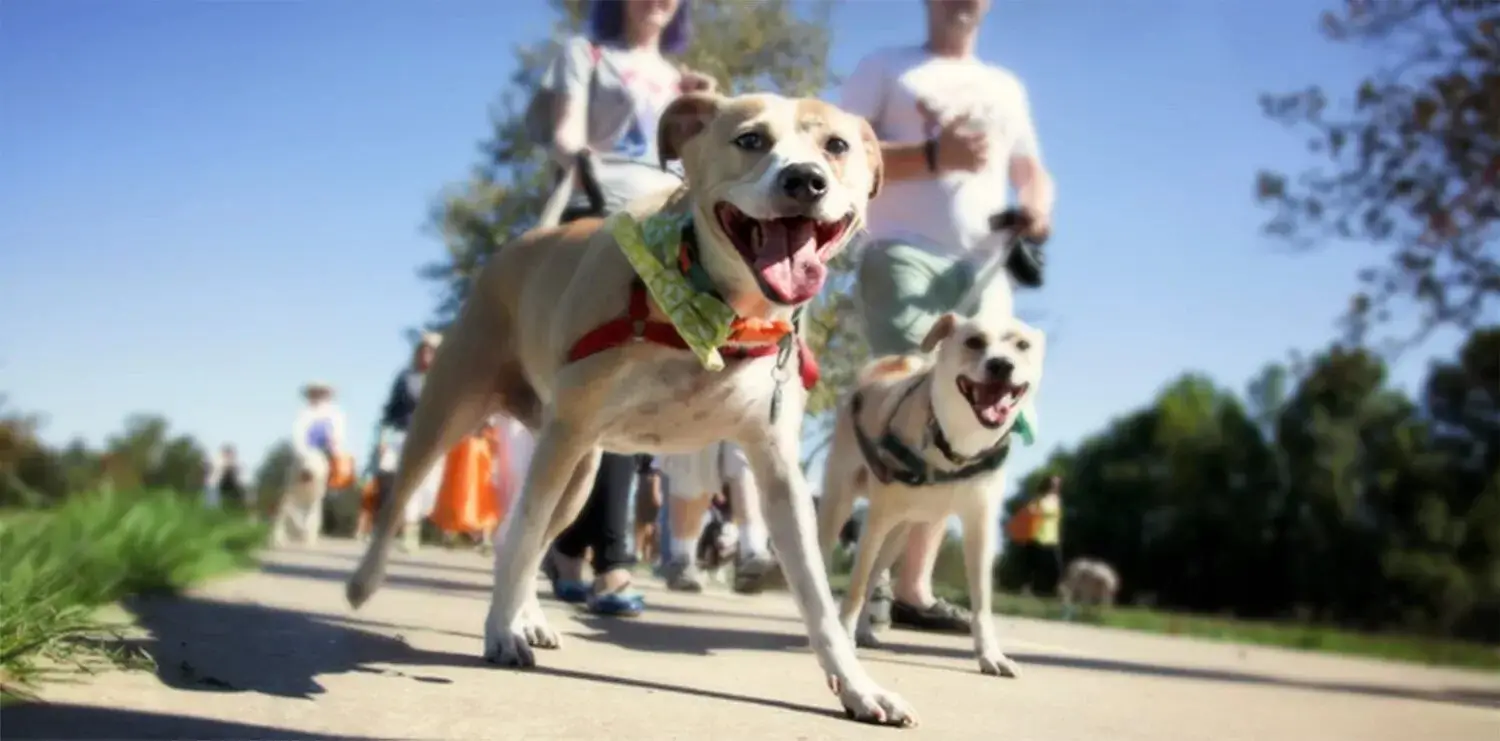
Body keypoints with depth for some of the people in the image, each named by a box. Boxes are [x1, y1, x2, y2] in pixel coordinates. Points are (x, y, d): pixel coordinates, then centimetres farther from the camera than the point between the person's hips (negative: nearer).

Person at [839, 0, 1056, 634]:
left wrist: (1038, 208, 2)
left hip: (984, 271, 5)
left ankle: (913, 588, 4)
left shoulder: (1005, 87, 26)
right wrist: (933, 157, -14)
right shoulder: (886, 67, 11)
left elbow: (1032, 172, 27)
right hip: (905, 257, -5)